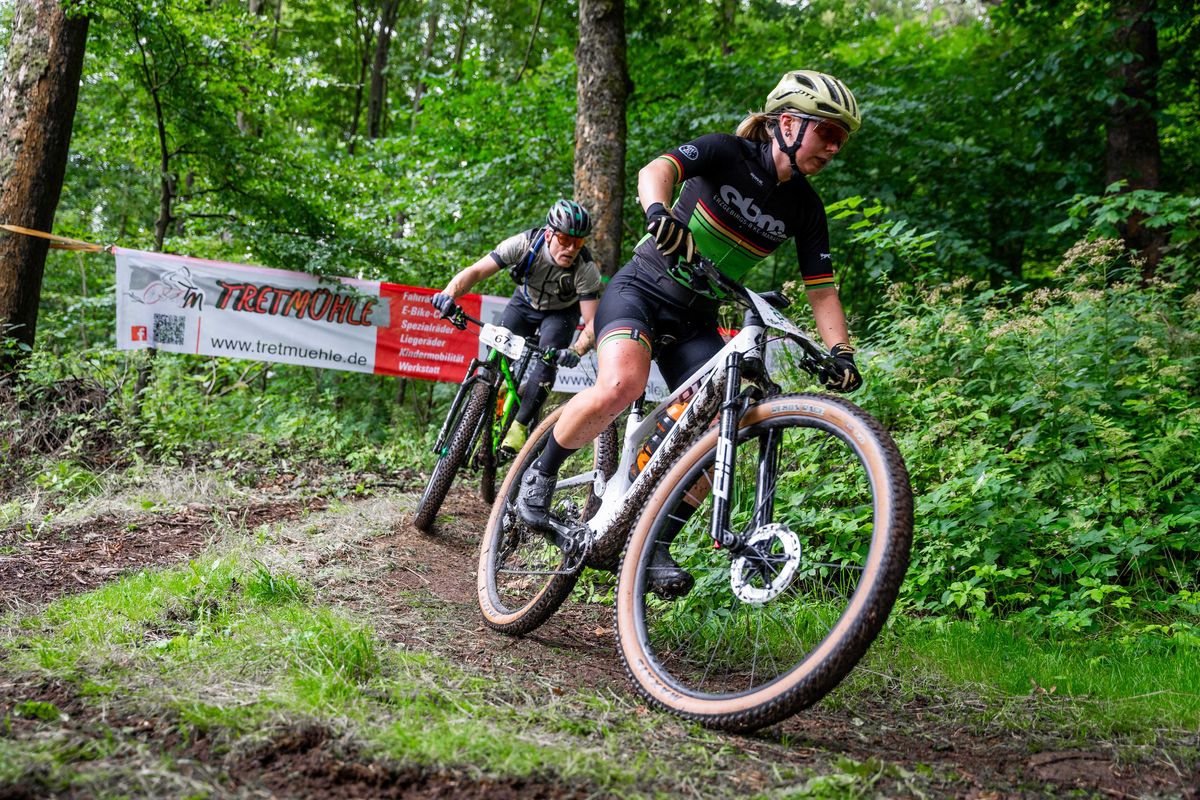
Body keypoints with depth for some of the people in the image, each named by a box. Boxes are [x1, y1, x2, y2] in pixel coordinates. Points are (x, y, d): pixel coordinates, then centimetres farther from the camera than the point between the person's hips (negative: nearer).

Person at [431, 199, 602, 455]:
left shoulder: (586, 268, -33)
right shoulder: (525, 244, -32)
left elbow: (593, 322, -33)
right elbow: (476, 271, -32)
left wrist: (576, 351, -54)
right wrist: (449, 294, -51)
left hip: (561, 313, -2)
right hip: (525, 303, 2)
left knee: (548, 360, -26)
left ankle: (520, 426, -16)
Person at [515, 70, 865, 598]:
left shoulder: (804, 208, 2)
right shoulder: (727, 153, -12)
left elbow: (821, 288, 1)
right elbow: (656, 170, -29)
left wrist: (840, 352, -16)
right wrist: (659, 212, -52)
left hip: (695, 322, 5)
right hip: (641, 291, -5)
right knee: (620, 387, -33)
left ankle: (655, 545, 5)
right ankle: (542, 472, -6)